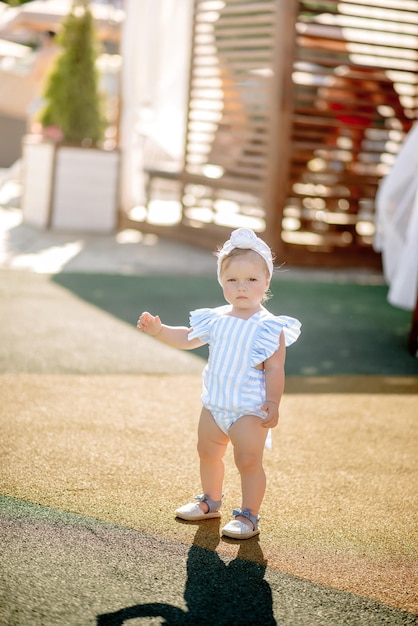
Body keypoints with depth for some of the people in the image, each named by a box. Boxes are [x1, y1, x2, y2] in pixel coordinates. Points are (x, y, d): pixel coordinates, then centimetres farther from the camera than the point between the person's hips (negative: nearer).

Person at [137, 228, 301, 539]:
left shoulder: (270, 327, -14)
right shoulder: (217, 319, 3)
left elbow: (274, 369, -16)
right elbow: (187, 338, 18)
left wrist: (273, 403, -24)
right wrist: (158, 329, 7)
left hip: (249, 410, -7)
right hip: (214, 405, 7)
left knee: (249, 461, -7)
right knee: (208, 453, 20)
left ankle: (248, 516, 8)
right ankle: (211, 501, 40)